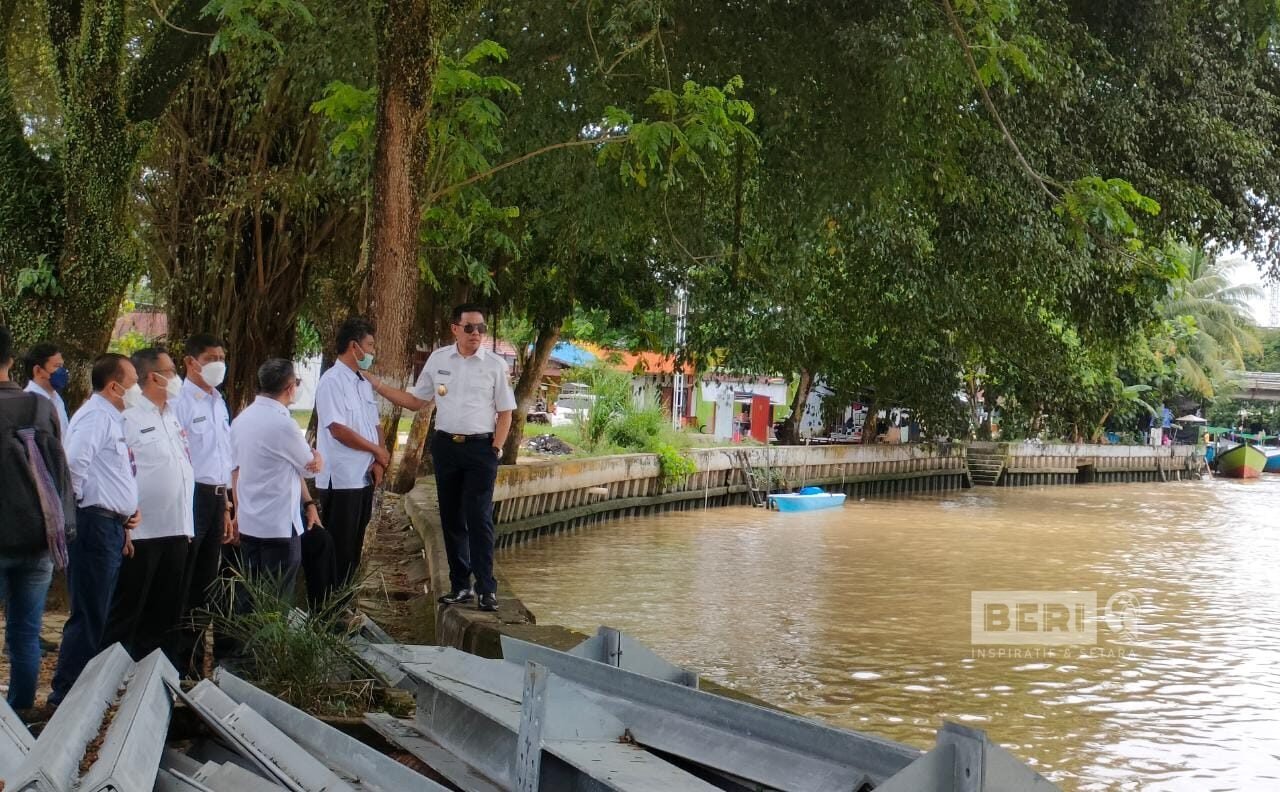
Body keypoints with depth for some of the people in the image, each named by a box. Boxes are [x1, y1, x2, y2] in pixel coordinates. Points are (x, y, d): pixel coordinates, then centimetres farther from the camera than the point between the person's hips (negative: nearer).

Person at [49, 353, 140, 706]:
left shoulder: (113, 419, 17)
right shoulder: (95, 415, -13)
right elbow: (74, 461, -29)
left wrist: (131, 506, 10)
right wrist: (77, 503, -15)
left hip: (113, 527, 10)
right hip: (95, 526, -10)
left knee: (97, 615, 15)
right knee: (88, 617, -7)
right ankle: (66, 695, -1)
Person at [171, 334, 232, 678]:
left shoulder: (219, 403, 16)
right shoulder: (180, 402, -10)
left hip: (216, 498, 8)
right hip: (191, 497, -8)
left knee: (204, 584, 13)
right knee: (181, 585, -2)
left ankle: (195, 662, 22)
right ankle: (176, 663, 5)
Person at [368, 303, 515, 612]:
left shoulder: (495, 365, -3)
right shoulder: (438, 359, 5)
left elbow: (505, 412, 1)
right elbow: (416, 401, 11)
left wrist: (495, 449, -9)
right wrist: (376, 385, 3)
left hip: (480, 447, -3)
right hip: (445, 445, 4)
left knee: (479, 518, -7)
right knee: (451, 518, 8)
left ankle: (486, 589, -3)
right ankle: (460, 585, 18)